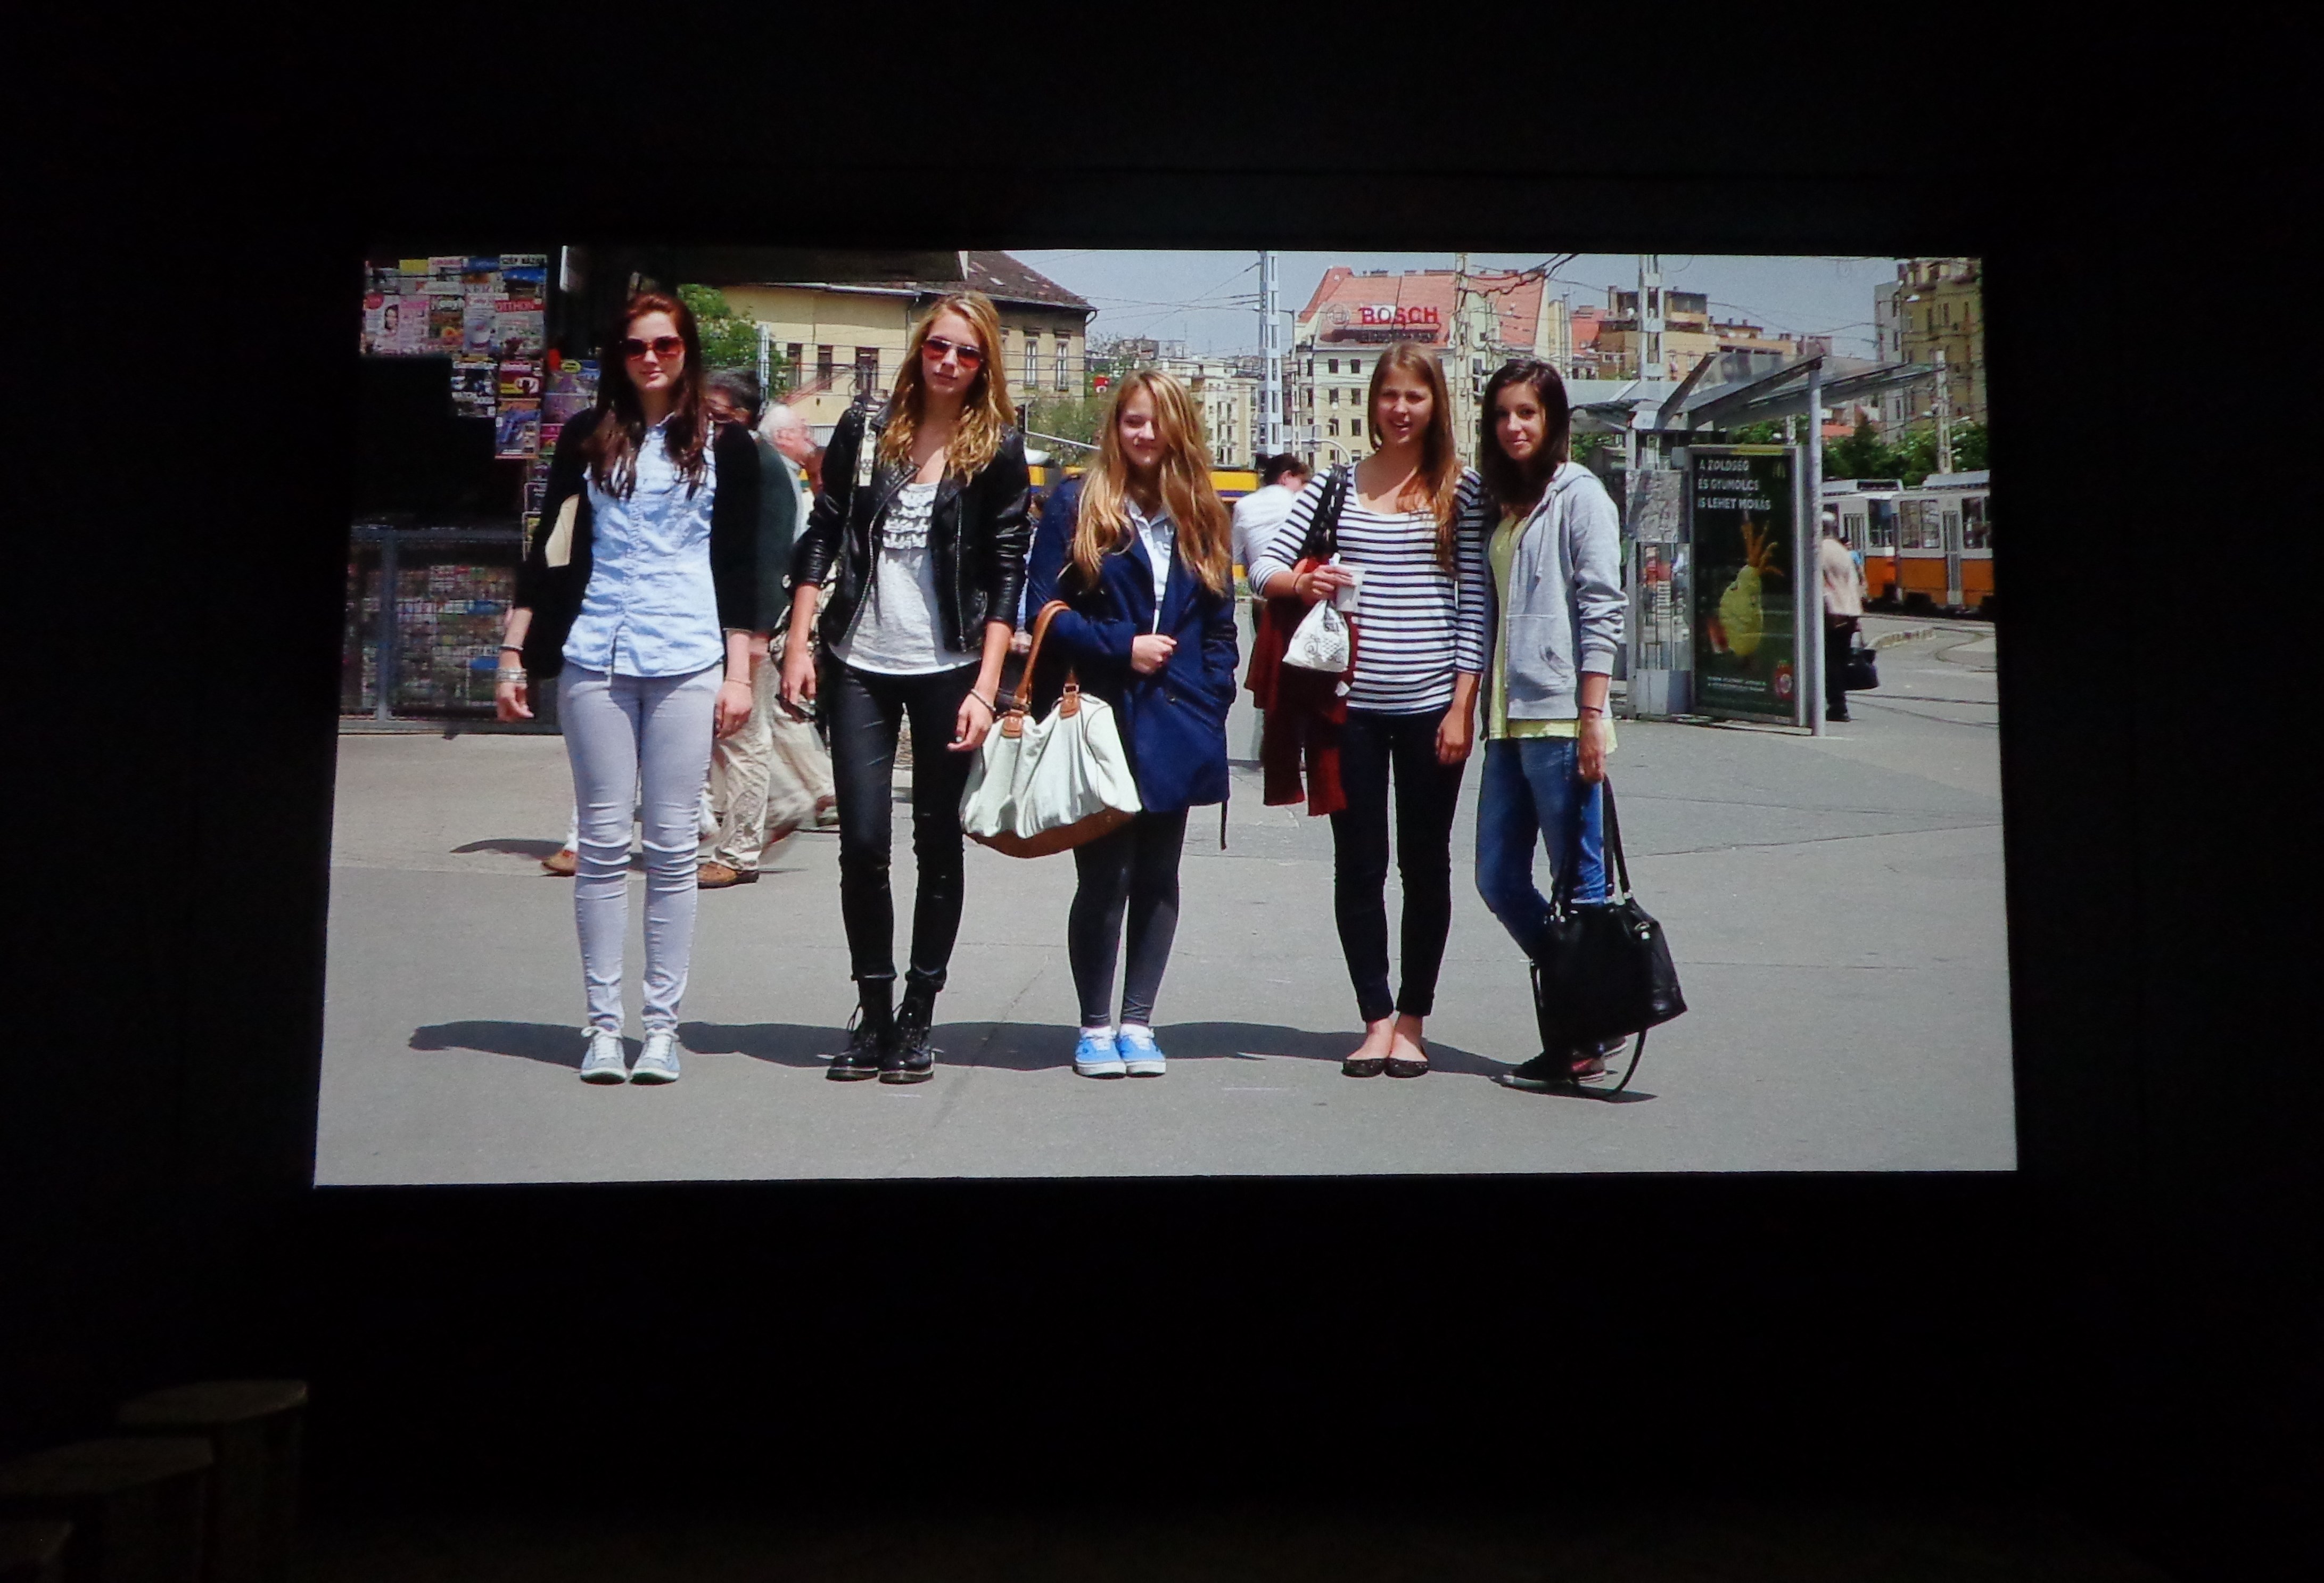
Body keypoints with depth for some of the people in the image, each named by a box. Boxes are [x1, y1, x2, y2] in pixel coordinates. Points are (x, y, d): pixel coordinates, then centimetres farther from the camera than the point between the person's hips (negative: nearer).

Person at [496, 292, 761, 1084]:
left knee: (671, 847, 1)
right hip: (594, 661, 1)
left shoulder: (725, 446, 8)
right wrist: (514, 655, 5)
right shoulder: (587, 439, 11)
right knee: (603, 843, 3)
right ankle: (603, 1022, 11)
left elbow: (738, 569, 6)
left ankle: (663, 1025, 9)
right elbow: (548, 552, 11)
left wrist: (738, 673, 0)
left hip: (687, 663, -1)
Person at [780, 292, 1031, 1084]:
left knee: (938, 845, 6)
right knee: (862, 843, 0)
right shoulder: (866, 428, 5)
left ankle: (917, 1018, 18)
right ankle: (872, 1010, 15)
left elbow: (1007, 572, -3)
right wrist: (798, 646, 1)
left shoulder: (999, 448, 0)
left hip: (948, 670, -1)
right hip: (859, 665, 2)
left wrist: (985, 689, -10)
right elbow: (820, 537, 8)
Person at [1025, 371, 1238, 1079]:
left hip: (1174, 729, 4)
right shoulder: (1075, 506, 0)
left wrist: (1210, 704, 2)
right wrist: (1121, 646, -13)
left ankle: (1137, 1021, 20)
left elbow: (1221, 625, 12)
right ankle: (1096, 1025, 15)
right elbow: (1044, 610, -4)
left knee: (1157, 878, 9)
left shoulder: (1203, 517, 12)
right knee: (1103, 877, 0)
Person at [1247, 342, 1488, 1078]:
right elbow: (1265, 566, 6)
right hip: (1350, 704, 1)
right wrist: (1301, 582, -16)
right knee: (1358, 866, 4)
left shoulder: (1462, 489, 3)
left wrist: (1462, 705, -6)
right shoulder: (1335, 483, 7)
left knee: (1425, 865, 7)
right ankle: (1377, 1018, 15)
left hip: (1431, 705, -1)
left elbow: (1475, 603, -1)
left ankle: (1411, 1020, 19)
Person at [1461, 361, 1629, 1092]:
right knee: (1499, 878, 8)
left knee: (1579, 883, -1)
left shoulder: (1580, 495, -2)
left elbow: (1602, 610, -9)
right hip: (1507, 722, 8)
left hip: (1559, 721, -8)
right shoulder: (1498, 504, 19)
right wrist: (1479, 708, 12)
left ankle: (1584, 1038, 9)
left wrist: (1591, 716, -15)